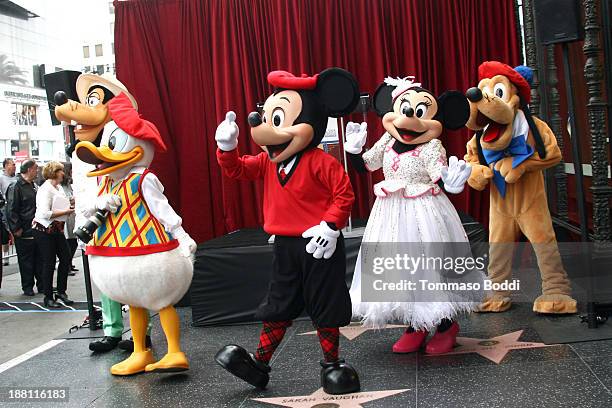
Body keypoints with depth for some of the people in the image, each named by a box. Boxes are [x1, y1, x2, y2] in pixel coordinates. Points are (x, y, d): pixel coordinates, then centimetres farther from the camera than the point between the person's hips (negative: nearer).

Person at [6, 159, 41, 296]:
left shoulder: (33, 186, 15)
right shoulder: (16, 187, -12)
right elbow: (11, 210, -15)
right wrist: (16, 228, -17)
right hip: (24, 233, -7)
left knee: (39, 259, 11)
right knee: (26, 261, 2)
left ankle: (42, 285, 18)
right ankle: (28, 287, 12)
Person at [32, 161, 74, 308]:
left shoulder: (59, 188, 10)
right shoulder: (46, 189, -16)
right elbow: (45, 213, -24)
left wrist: (69, 208, 6)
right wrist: (66, 212, -18)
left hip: (57, 229, 8)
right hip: (44, 231, -8)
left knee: (66, 258, 6)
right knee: (49, 264, -1)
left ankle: (61, 292, 20)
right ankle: (48, 298, 11)